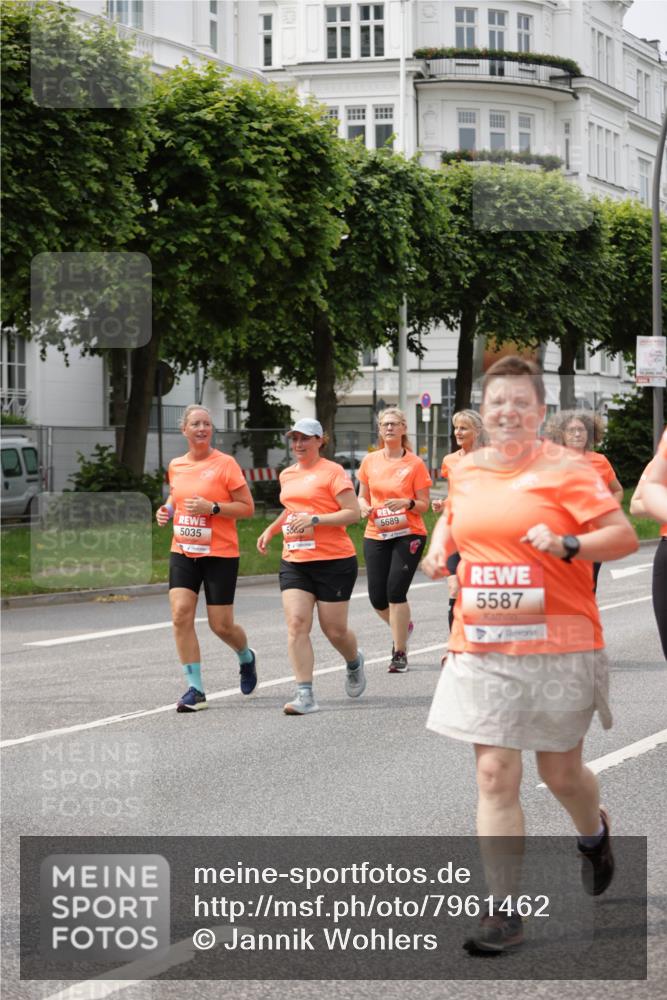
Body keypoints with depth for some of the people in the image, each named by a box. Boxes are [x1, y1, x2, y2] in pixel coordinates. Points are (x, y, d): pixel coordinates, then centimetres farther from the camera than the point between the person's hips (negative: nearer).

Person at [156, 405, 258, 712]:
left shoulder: (225, 464, -8)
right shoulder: (176, 466, 7)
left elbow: (247, 507, -8)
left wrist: (212, 508, -21)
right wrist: (166, 510, 4)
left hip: (220, 554, -4)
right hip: (183, 552, 4)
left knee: (221, 625, 1)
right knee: (181, 614, -14)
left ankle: (247, 658, 37)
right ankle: (195, 689, -7)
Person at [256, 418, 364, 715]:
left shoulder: (332, 472, -7)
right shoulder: (287, 475, 14)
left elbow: (353, 513, -13)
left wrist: (315, 520, -22)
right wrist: (272, 529, 18)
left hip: (334, 561, -5)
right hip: (294, 561, 5)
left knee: (334, 630, 3)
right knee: (296, 624, -11)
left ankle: (354, 662, 39)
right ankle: (305, 695, -12)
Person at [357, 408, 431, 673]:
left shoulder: (415, 463, -3)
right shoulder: (370, 461, 7)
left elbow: (423, 504, -1)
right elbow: (362, 496, 17)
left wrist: (406, 503, -21)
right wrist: (364, 507, -5)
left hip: (408, 534, -4)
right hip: (376, 535, 4)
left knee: (396, 591, -14)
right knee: (377, 597, 1)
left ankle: (400, 653, -2)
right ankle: (402, 626, 34)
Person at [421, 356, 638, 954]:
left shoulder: (564, 468, -7)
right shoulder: (467, 471, 7)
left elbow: (625, 536, -10)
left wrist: (568, 544, -25)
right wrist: (440, 545, 9)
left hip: (559, 646, -3)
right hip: (482, 649, 3)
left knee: (561, 772, 10)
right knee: (494, 774, -4)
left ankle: (594, 833, 46)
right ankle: (505, 911, -1)